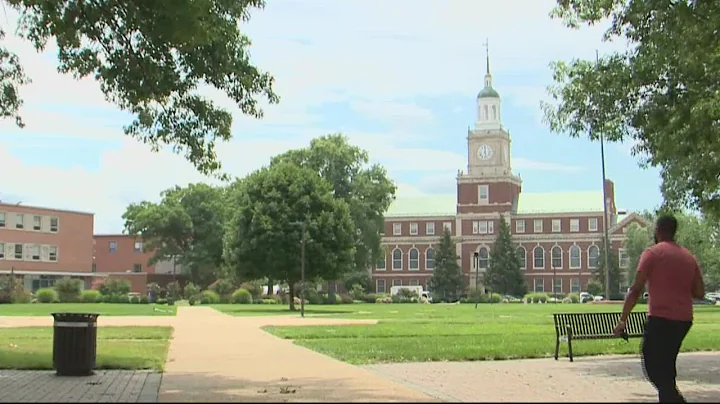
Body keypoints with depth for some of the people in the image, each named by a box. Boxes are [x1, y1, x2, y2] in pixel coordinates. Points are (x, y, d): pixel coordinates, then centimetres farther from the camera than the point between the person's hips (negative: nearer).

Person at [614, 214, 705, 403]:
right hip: (684, 320, 7)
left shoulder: (653, 253, -5)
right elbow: (699, 293, 12)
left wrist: (623, 320, -8)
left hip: (660, 319, -7)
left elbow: (636, 290, -11)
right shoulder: (689, 257, 13)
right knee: (667, 365, 19)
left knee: (652, 366, -3)